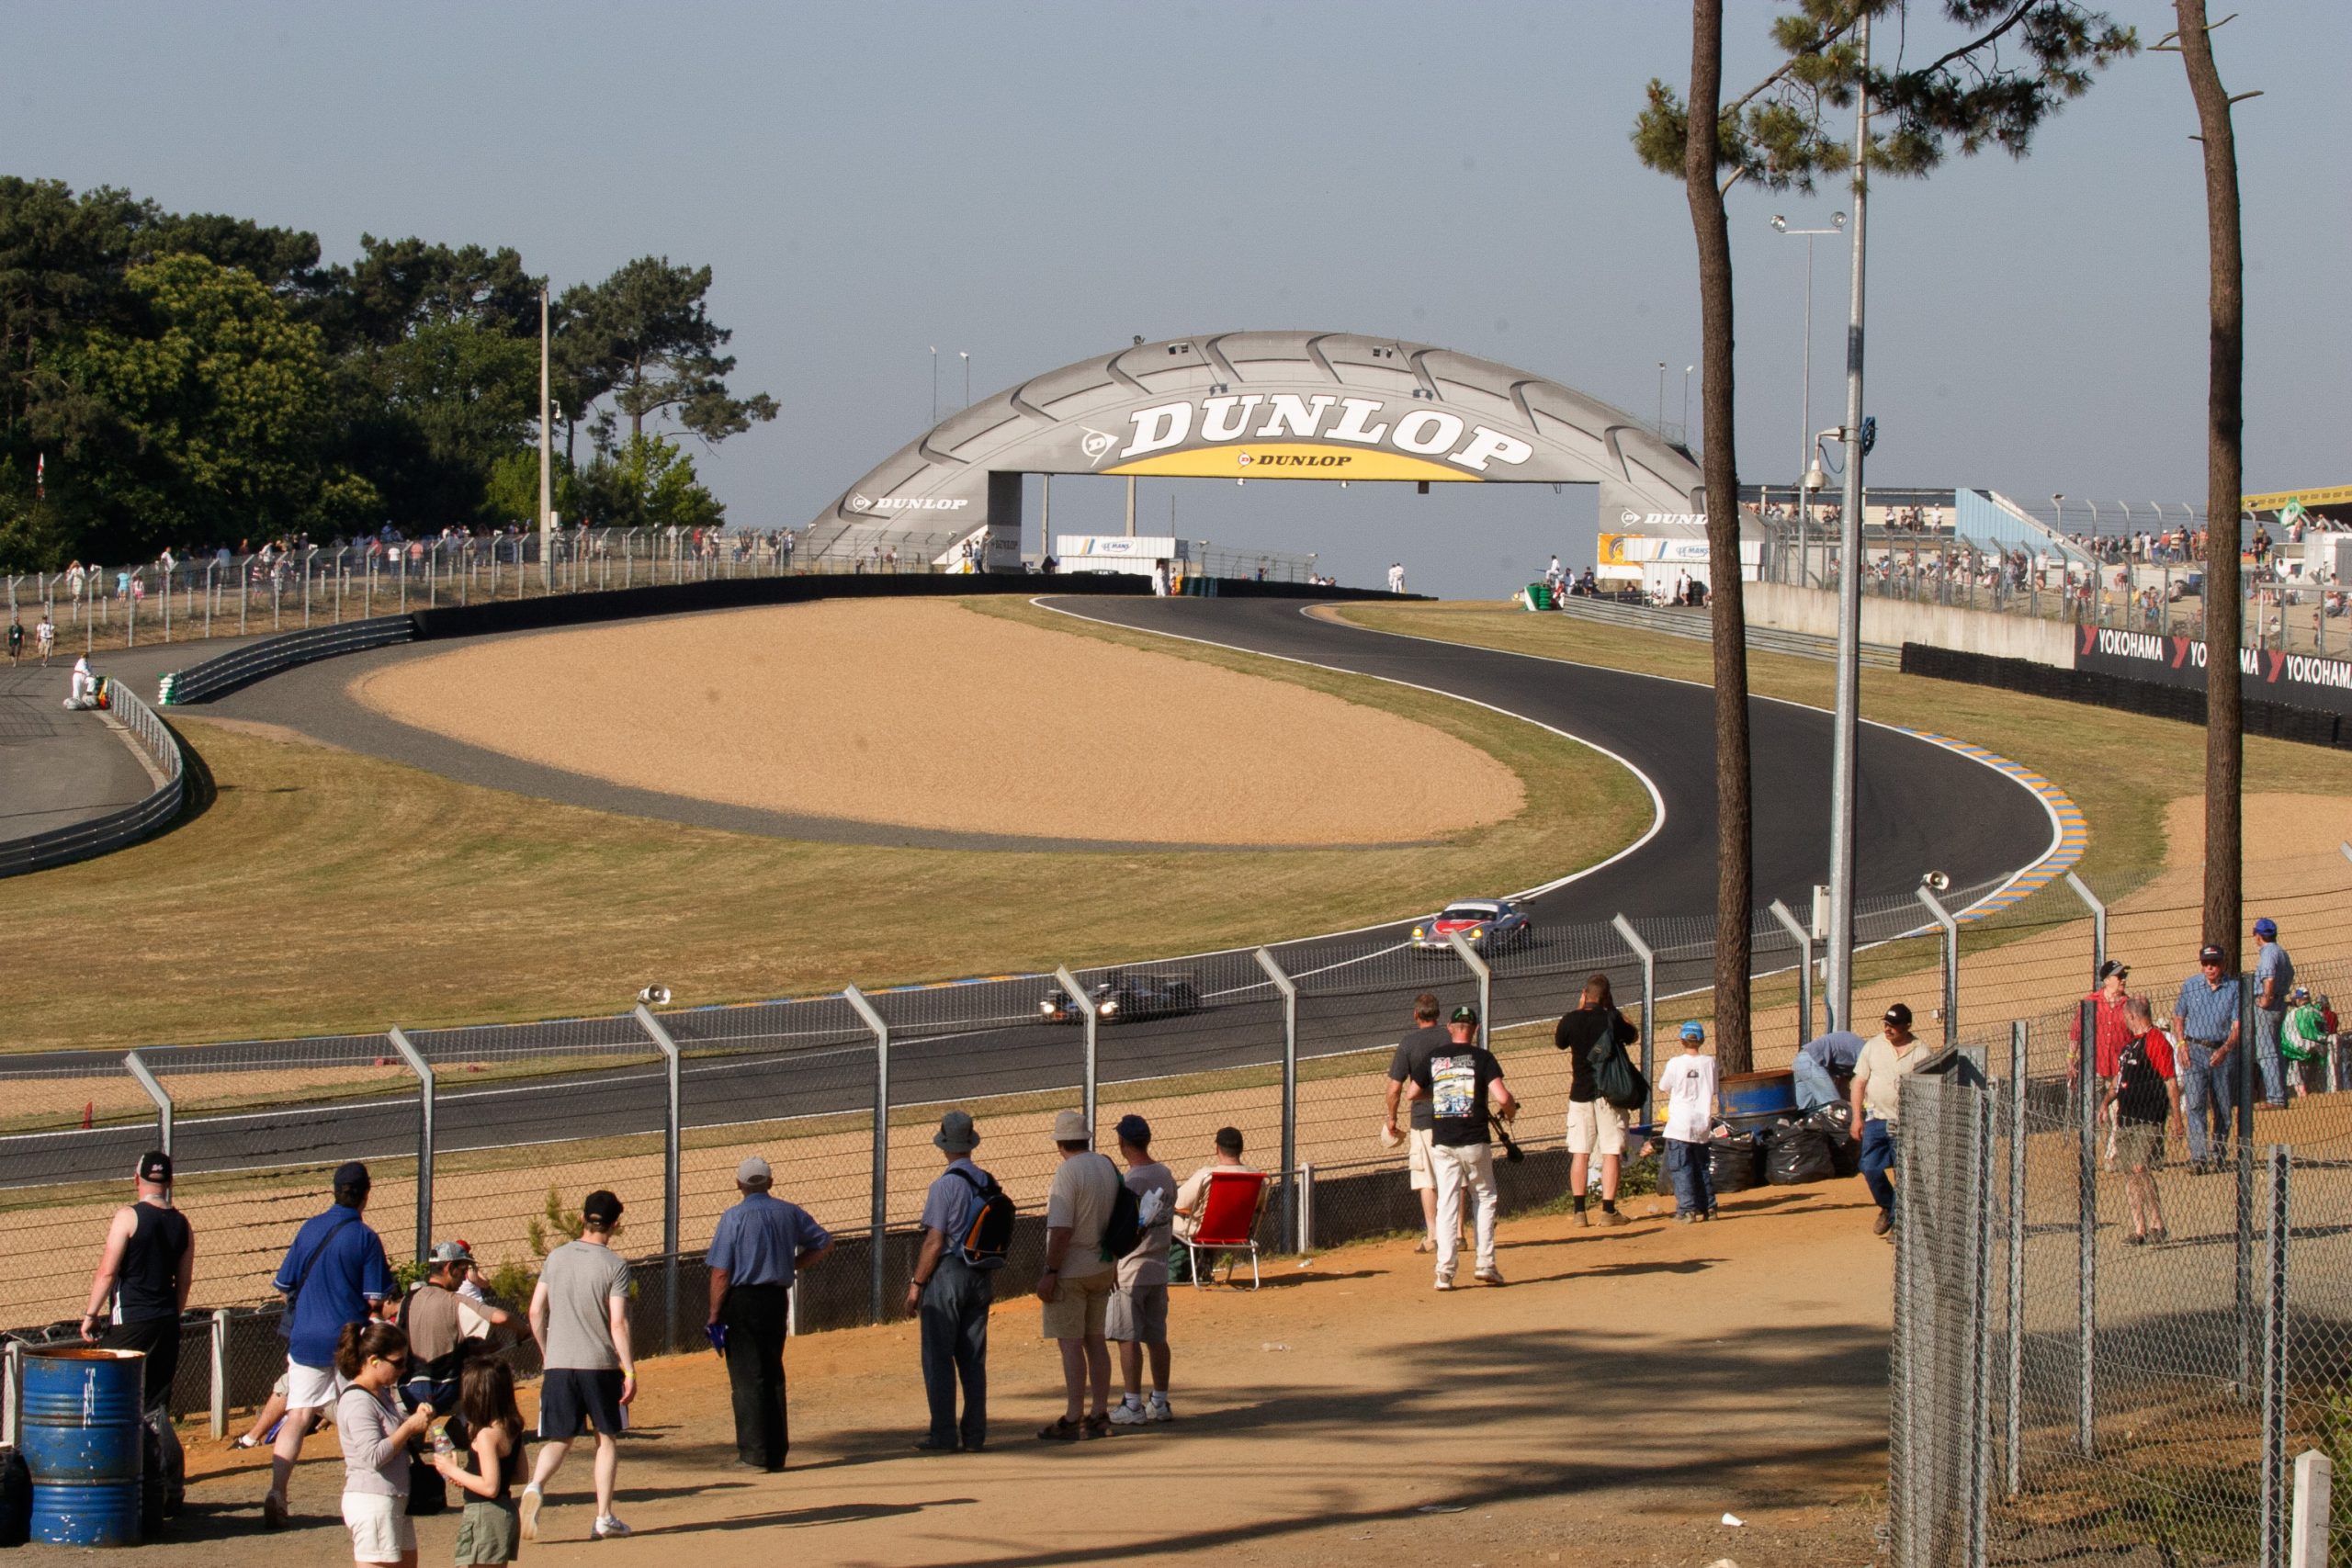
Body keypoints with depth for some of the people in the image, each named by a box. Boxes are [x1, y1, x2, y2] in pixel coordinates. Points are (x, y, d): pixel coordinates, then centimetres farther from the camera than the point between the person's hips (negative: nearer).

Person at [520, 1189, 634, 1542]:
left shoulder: (556, 1257, 5)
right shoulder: (614, 1265, -7)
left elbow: (536, 1310, 7)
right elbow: (618, 1324, -12)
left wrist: (545, 1351, 20)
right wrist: (629, 1370, -8)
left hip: (558, 1364, 3)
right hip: (600, 1364, -3)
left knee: (559, 1439, 6)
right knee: (607, 1438, 12)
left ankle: (535, 1487, -23)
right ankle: (604, 1518, 10)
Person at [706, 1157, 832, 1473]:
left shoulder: (734, 1218, -10)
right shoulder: (790, 1213, 5)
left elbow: (721, 1272, -13)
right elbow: (824, 1242, 15)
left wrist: (715, 1317, -8)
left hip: (742, 1301, -5)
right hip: (777, 1300, 5)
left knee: (747, 1378, -1)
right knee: (773, 1377, 13)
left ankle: (755, 1454, -3)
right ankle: (777, 1452, 14)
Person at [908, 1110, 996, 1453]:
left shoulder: (944, 1186, -14)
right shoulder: (988, 1184, 6)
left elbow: (934, 1242, -15)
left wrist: (916, 1283, -8)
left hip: (947, 1274, -7)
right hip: (981, 1278, 7)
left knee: (938, 1358, -2)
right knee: (973, 1359, 10)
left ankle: (944, 1435, -4)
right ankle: (974, 1434, 10)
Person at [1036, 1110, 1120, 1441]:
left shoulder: (1067, 1172, -17)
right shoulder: (1108, 1167, 6)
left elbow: (1062, 1229, -22)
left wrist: (1050, 1274, -19)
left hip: (1070, 1271, -8)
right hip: (1101, 1268, 8)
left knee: (1070, 1344, -4)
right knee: (1095, 1340, 12)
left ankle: (1073, 1420, -5)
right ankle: (1099, 1416, 13)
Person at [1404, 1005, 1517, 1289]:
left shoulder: (1433, 1058, 6)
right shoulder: (1482, 1057, -4)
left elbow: (1412, 1092, 15)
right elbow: (1502, 1097, -14)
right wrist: (1510, 1112, 8)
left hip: (1441, 1143, 2)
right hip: (1474, 1142, -2)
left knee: (1446, 1202, 4)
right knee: (1486, 1198, 13)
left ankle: (1445, 1270, -6)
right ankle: (1485, 1263, 6)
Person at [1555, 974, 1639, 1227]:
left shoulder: (1571, 1020, -4)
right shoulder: (1611, 1019, -9)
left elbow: (1558, 1043, 16)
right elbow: (1633, 1036, 10)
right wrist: (1613, 1010, 11)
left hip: (1581, 1092, 2)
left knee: (1580, 1152, 7)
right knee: (1612, 1152, 1)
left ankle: (1579, 1211, 4)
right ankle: (1608, 1211, -2)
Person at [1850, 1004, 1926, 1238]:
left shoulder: (1920, 1053, -3)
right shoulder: (1873, 1047, 3)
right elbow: (1860, 1082, 7)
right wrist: (1857, 1117, 1)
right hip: (1876, 1119, 2)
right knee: (1870, 1169, -2)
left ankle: (1898, 1220, 12)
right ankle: (1887, 1207, 23)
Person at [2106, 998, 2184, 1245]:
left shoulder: (2156, 1042, -9)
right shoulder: (2128, 1044, 19)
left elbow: (2171, 1081, -12)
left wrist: (2176, 1116, -16)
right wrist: (2107, 1101, 15)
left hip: (2149, 1120, -9)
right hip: (2126, 1118, 9)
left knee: (2140, 1169, -16)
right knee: (2130, 1173, 6)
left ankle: (2157, 1224, -8)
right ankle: (2138, 1229, 9)